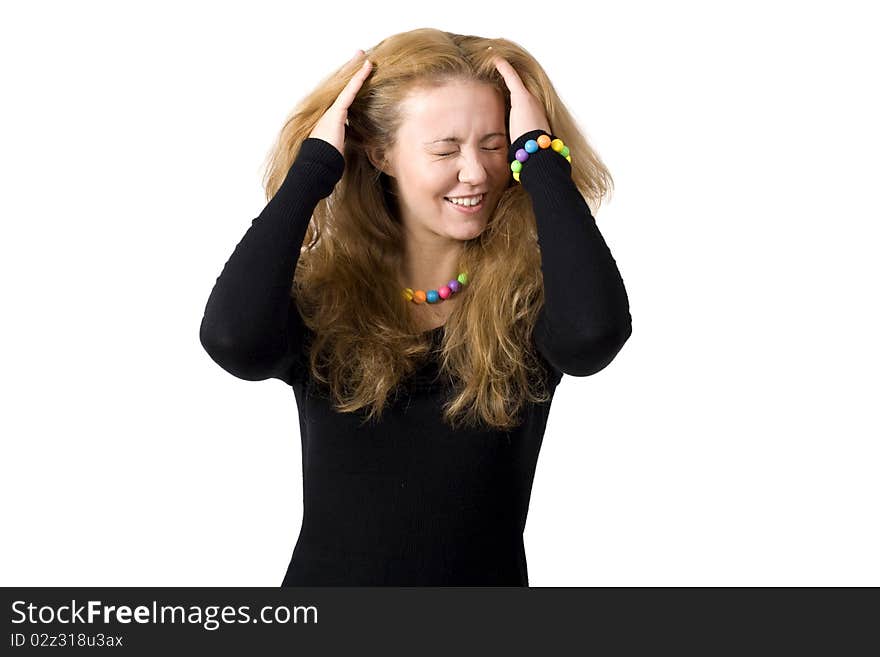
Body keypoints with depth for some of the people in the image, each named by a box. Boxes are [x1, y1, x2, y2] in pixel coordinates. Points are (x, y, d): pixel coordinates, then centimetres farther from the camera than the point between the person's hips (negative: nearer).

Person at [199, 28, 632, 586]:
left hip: (488, 575, 0)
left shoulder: (527, 297, -6)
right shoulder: (320, 298, -4)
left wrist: (539, 154, -16)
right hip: (327, 574, 0)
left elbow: (594, 331, -27)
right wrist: (315, 164, -13)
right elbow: (233, 339, -24)